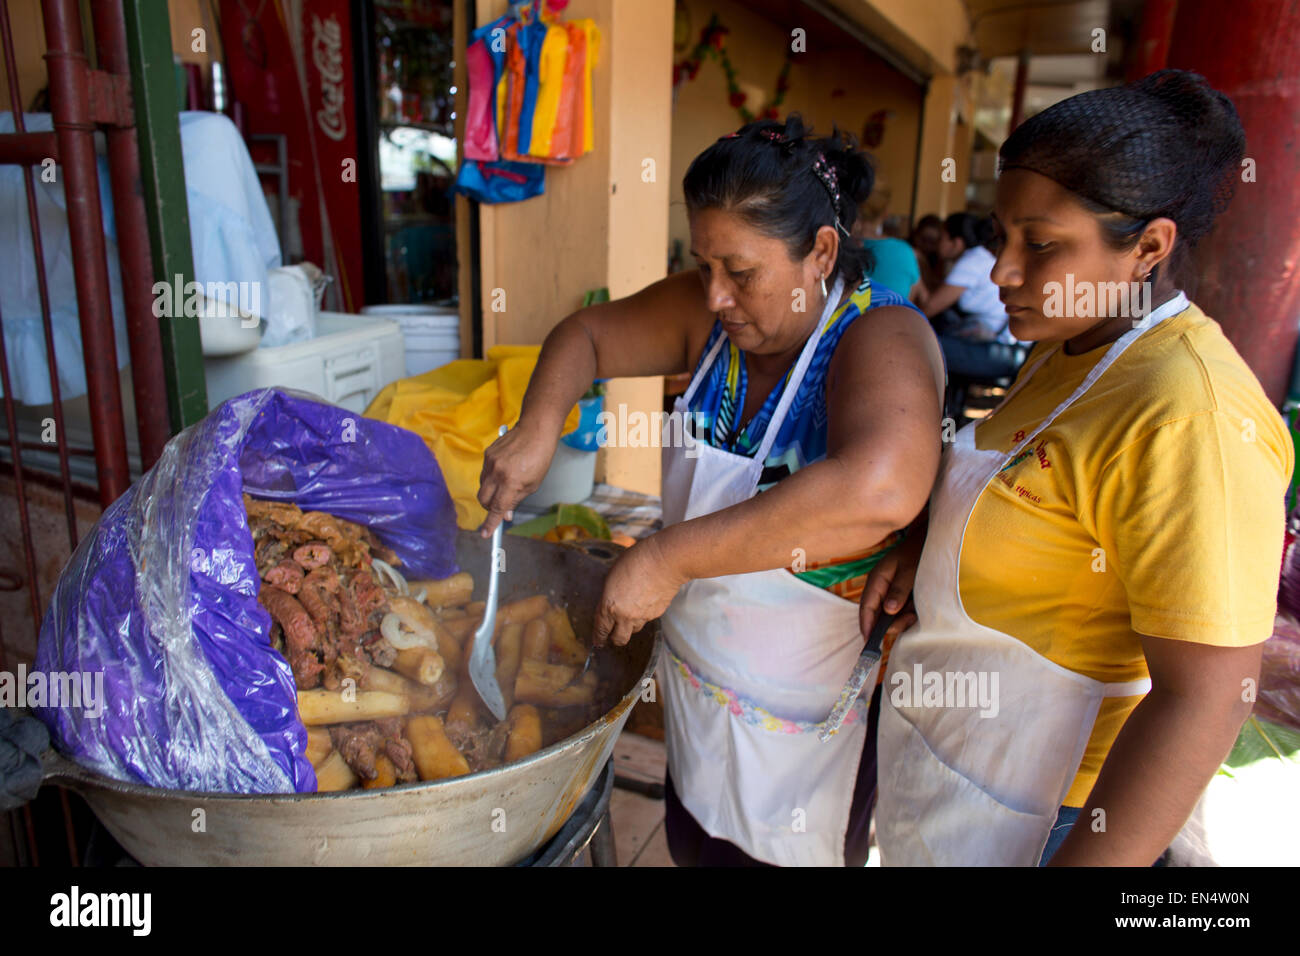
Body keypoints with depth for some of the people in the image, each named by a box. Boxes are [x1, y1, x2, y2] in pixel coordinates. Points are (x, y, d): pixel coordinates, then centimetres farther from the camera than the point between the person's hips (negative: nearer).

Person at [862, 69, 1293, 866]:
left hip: (1035, 810, -8)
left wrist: (1081, 860, -25)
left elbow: (1203, 699, -27)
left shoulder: (1186, 413, -27)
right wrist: (927, 551, 1)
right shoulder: (1068, 349, 3)